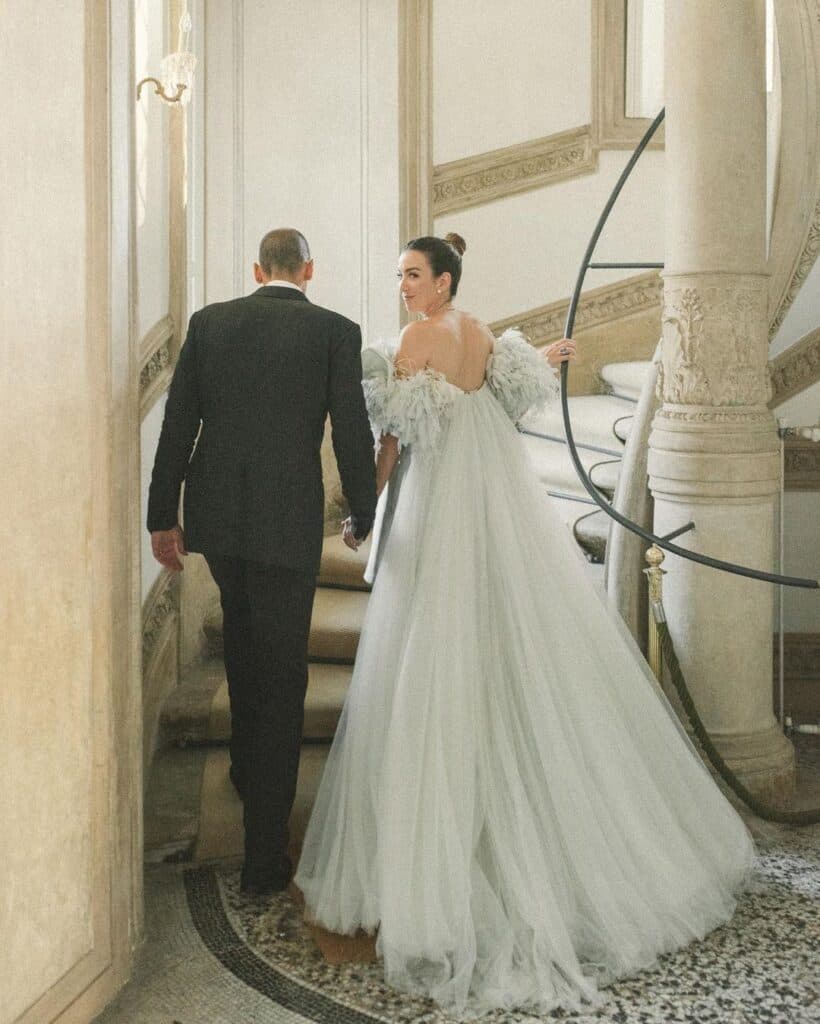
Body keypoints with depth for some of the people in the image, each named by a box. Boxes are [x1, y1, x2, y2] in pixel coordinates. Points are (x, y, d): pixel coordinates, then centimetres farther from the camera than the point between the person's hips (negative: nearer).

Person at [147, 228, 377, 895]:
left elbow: (177, 425, 4)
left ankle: (248, 764, 47)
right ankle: (265, 854, 4)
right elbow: (353, 434, -4)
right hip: (287, 520, -4)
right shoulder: (335, 332, -4)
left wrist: (163, 516, 11)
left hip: (214, 514, 4)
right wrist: (364, 516, 11)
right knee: (281, 677, 2)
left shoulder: (209, 322, 5)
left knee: (244, 629, 30)